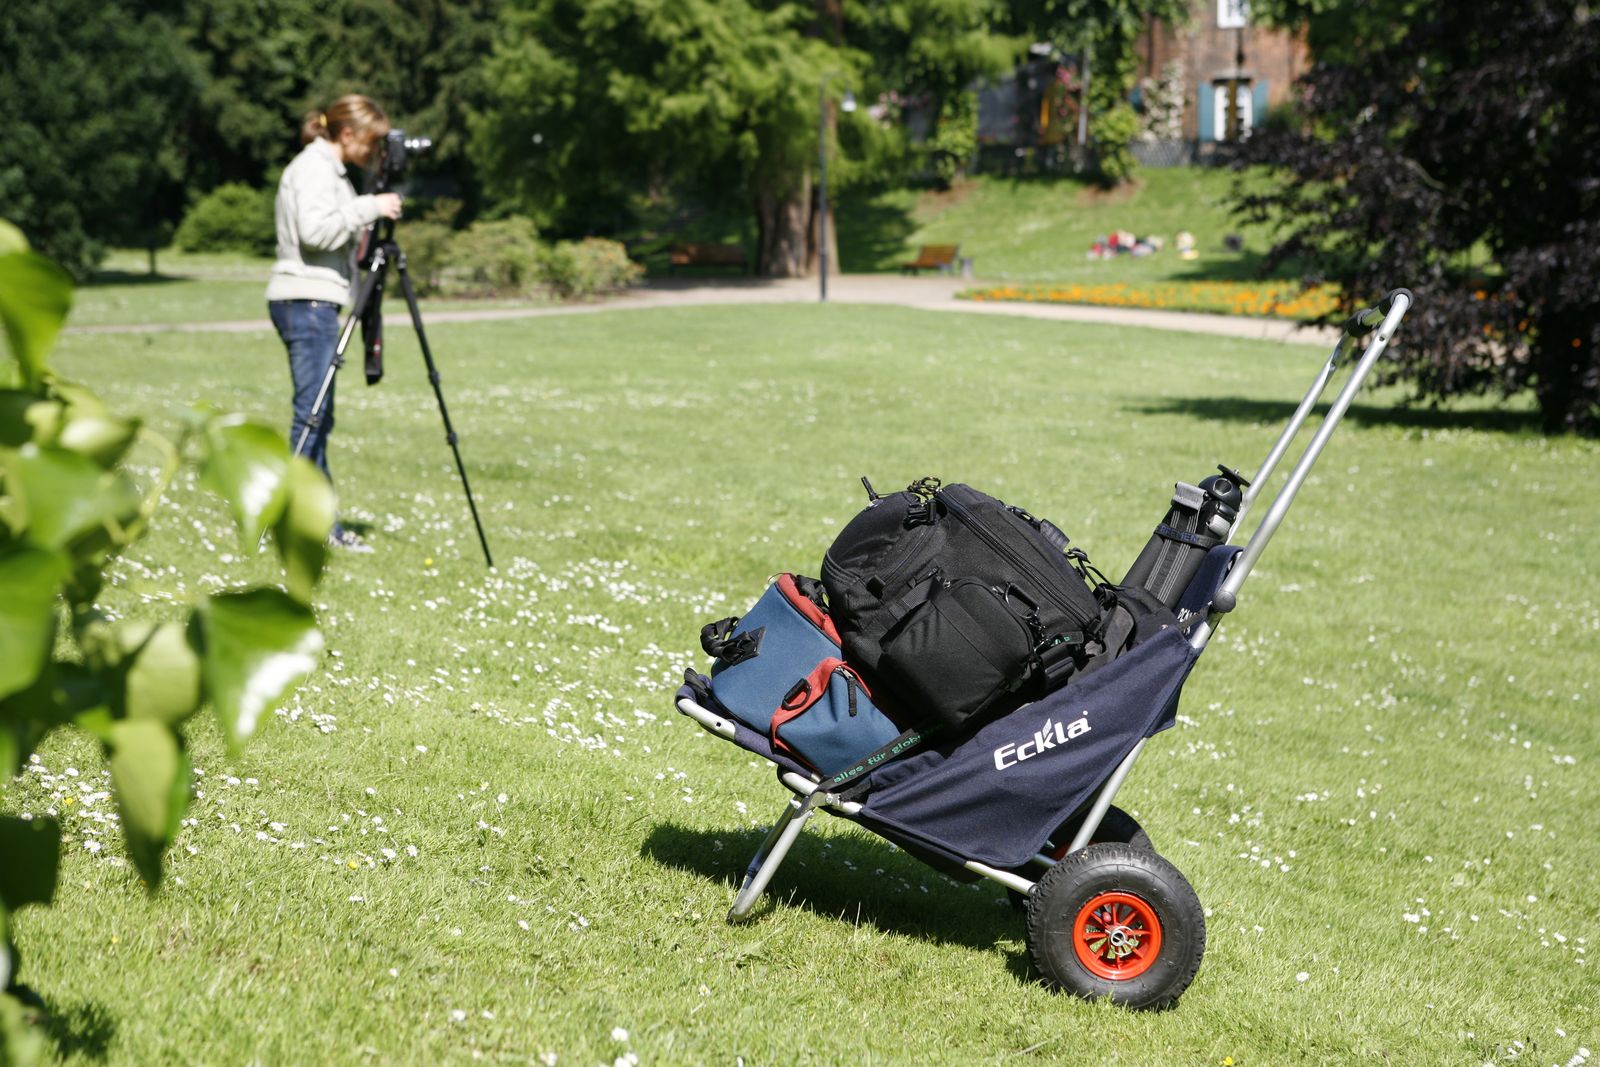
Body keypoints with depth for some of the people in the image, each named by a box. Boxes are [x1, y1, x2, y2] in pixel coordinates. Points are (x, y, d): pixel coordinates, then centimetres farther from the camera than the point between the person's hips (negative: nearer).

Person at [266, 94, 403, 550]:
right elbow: (315, 230, -23)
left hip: (315, 301, 10)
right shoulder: (313, 168, -10)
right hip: (305, 299, -10)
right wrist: (370, 208, -17)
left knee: (319, 415, 10)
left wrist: (366, 222, 9)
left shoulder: (327, 169, 20)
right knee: (312, 411, -11)